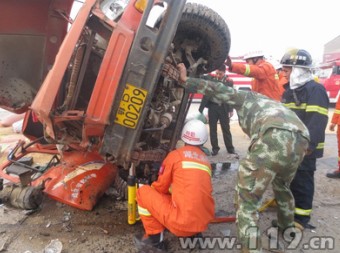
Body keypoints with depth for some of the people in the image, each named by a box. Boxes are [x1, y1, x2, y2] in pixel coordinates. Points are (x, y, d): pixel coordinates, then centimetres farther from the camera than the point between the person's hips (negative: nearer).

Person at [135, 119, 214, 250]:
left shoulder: (175, 154, -2)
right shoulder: (206, 160, 14)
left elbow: (160, 187, 6)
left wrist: (152, 187, 29)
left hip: (182, 222, -6)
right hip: (204, 222, 6)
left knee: (143, 191, 8)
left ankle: (154, 237, 11)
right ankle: (194, 233, 20)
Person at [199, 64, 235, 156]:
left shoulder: (229, 82, 0)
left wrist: (231, 110, 0)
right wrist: (200, 109, -6)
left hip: (223, 108, -1)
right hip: (212, 107, 1)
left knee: (226, 129, 7)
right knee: (213, 129, 7)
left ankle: (230, 148, 18)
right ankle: (215, 148, 19)